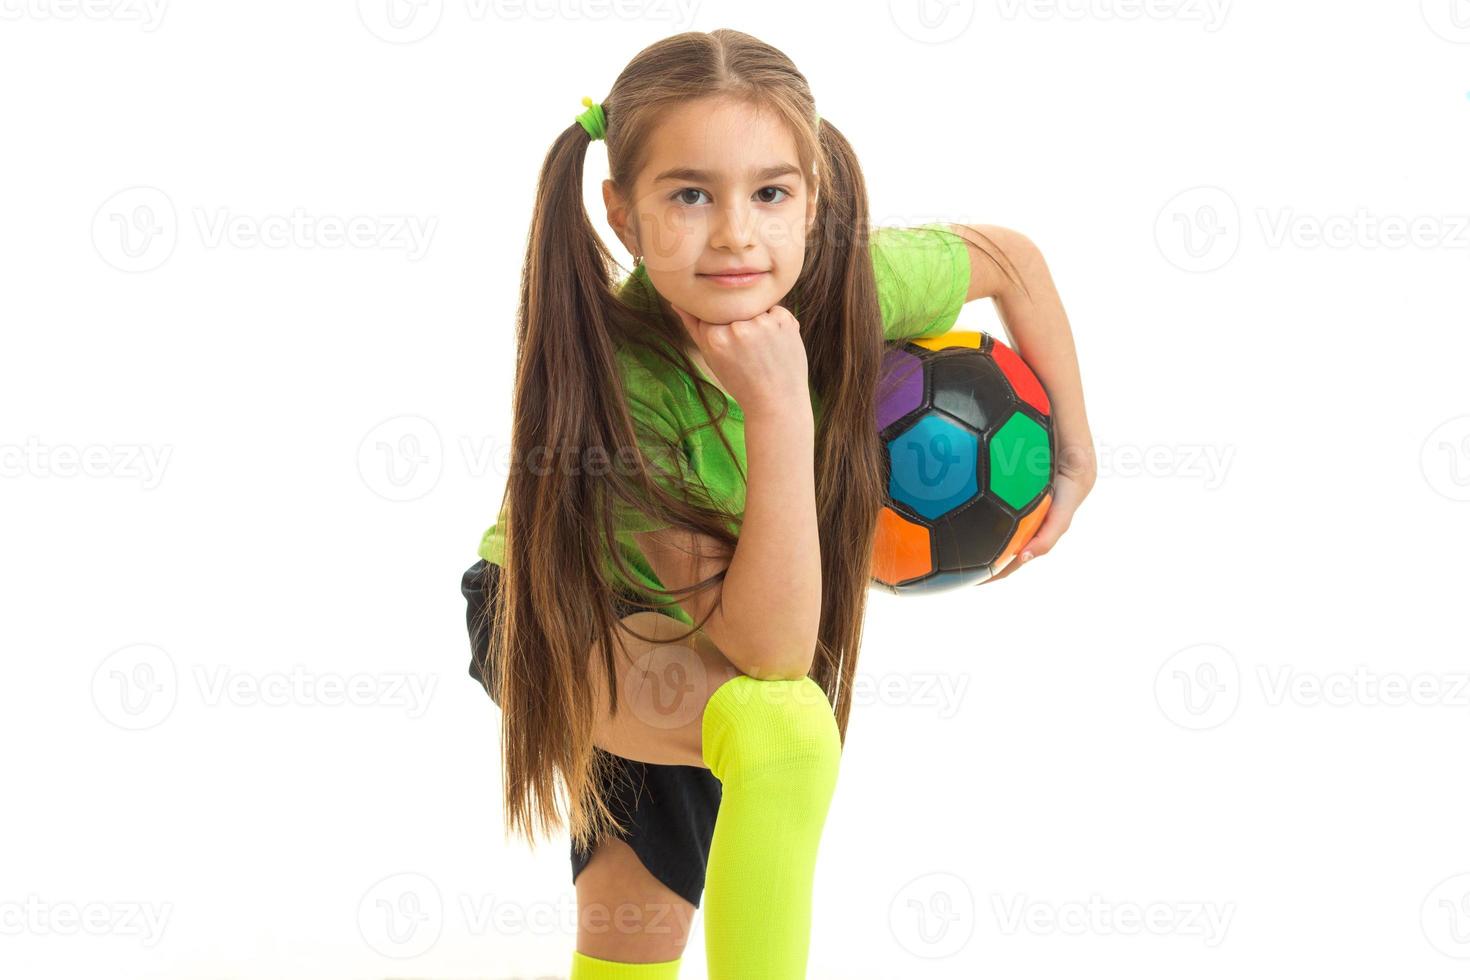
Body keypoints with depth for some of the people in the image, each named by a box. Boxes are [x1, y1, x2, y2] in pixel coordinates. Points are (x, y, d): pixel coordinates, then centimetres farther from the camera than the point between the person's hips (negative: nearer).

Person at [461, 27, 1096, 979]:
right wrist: (779, 410, -48)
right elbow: (769, 650, -42)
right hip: (550, 619, -5)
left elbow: (1013, 258, -5)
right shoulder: (619, 382, -39)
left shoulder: (853, 283, -27)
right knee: (783, 721, -34)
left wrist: (1074, 459, -1)